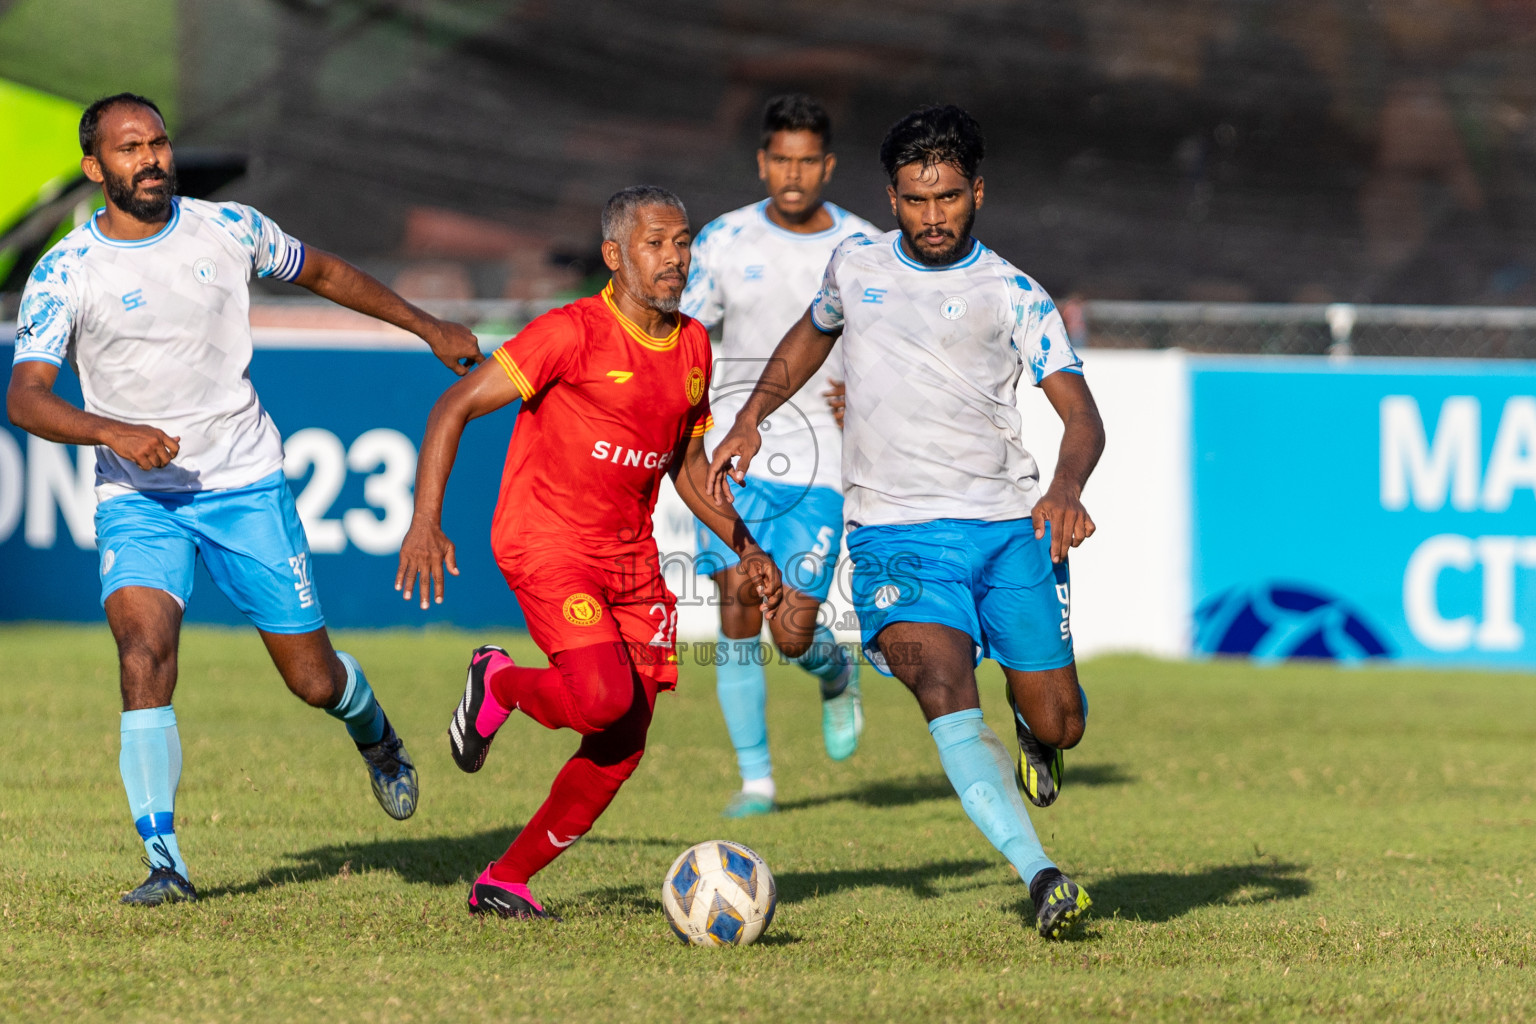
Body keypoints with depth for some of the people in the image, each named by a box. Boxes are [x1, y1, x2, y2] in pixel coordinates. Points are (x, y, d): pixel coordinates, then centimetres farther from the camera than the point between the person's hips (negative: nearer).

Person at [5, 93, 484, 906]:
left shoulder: (228, 230, -1)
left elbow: (323, 273, 18)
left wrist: (427, 327, 23)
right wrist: (114, 431, -33)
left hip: (245, 482, 2)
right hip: (135, 497, -2)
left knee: (314, 680, 4)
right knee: (144, 652, -25)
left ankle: (375, 736, 41)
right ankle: (164, 862, -20)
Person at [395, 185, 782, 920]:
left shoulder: (692, 347, 9)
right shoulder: (574, 334, -13)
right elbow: (456, 407, -12)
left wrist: (745, 549, 13)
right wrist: (426, 521, -20)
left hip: (629, 556, 7)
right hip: (547, 543, -7)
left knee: (622, 748, 1)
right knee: (604, 699, -25)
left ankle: (506, 881, 14)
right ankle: (499, 684, 7)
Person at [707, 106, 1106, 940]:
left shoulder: (1012, 294, 2)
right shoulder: (856, 265, 12)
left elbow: (1080, 414, -6)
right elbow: (810, 337, 34)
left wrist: (1067, 489, -26)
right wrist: (749, 420, 22)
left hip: (1009, 526, 0)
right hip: (895, 531, 0)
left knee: (1058, 725, 1)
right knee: (945, 687, -26)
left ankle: (1033, 728, 42)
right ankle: (1041, 878, -33)